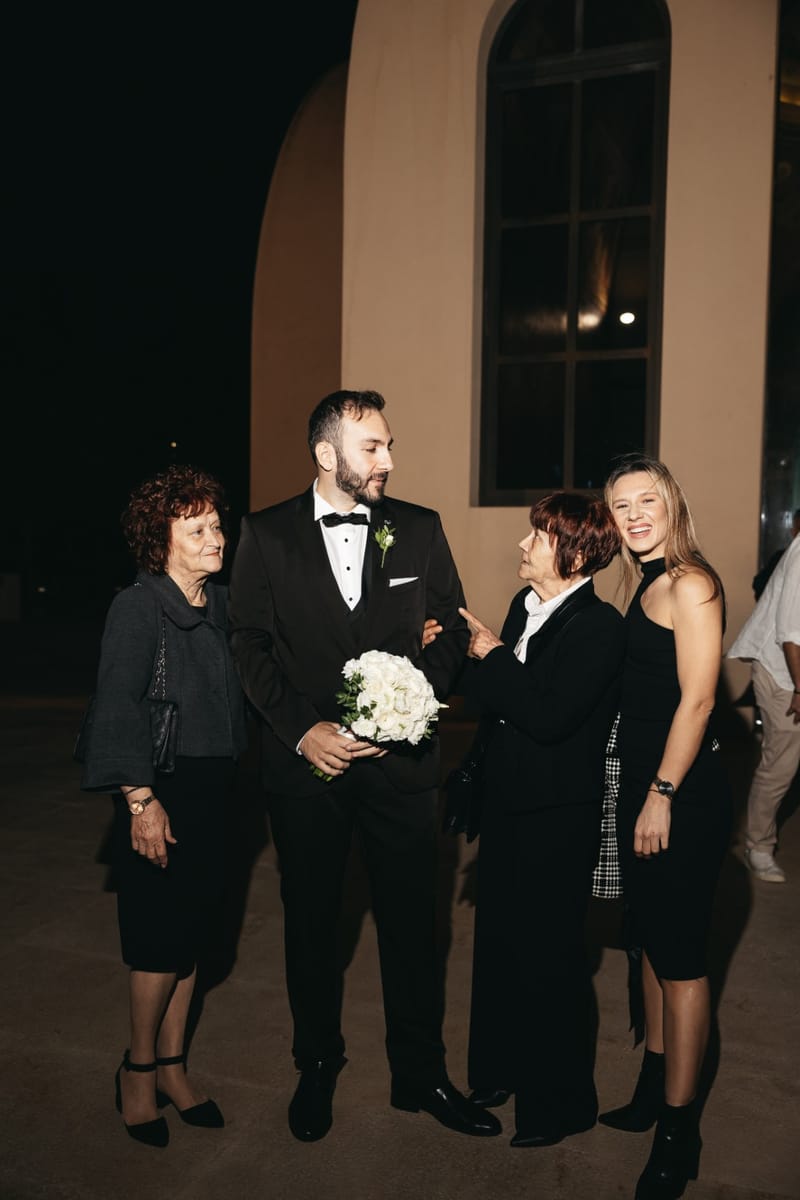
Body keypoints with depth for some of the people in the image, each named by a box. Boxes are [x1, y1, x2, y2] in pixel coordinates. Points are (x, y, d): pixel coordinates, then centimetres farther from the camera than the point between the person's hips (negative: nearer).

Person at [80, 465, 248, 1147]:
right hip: (159, 793, -6)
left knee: (192, 925, 14)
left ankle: (173, 1066, 29)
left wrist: (228, 773, 7)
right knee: (163, 932, 1)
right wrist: (142, 801, -19)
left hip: (211, 788, 6)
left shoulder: (219, 603, 6)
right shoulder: (138, 606, -13)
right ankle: (139, 1068, 24)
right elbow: (118, 708, -16)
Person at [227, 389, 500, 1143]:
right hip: (305, 759, 0)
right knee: (310, 920, 15)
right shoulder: (267, 535, -1)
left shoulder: (420, 529, 2)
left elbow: (451, 631, 4)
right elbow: (249, 643, -2)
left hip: (399, 758, 1)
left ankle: (419, 1074, 31)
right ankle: (317, 1066, 37)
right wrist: (303, 729, -12)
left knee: (410, 920, 10)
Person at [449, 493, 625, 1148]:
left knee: (548, 954, 7)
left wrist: (494, 657, -18)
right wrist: (477, 662, -8)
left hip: (558, 816, -8)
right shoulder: (526, 605, 5)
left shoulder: (600, 626, -18)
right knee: (498, 939, 20)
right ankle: (501, 1070, 42)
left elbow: (548, 715, -27)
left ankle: (561, 1100, 29)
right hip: (508, 801, 8)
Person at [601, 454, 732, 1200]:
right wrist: (640, 793, 9)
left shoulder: (689, 584, -13)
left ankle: (679, 1132, 16)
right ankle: (653, 1092, 35)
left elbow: (697, 698, -18)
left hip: (683, 792, -9)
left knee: (680, 956, 2)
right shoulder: (644, 584, 13)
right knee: (652, 943, 19)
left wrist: (663, 795, -17)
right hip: (641, 782, 9)